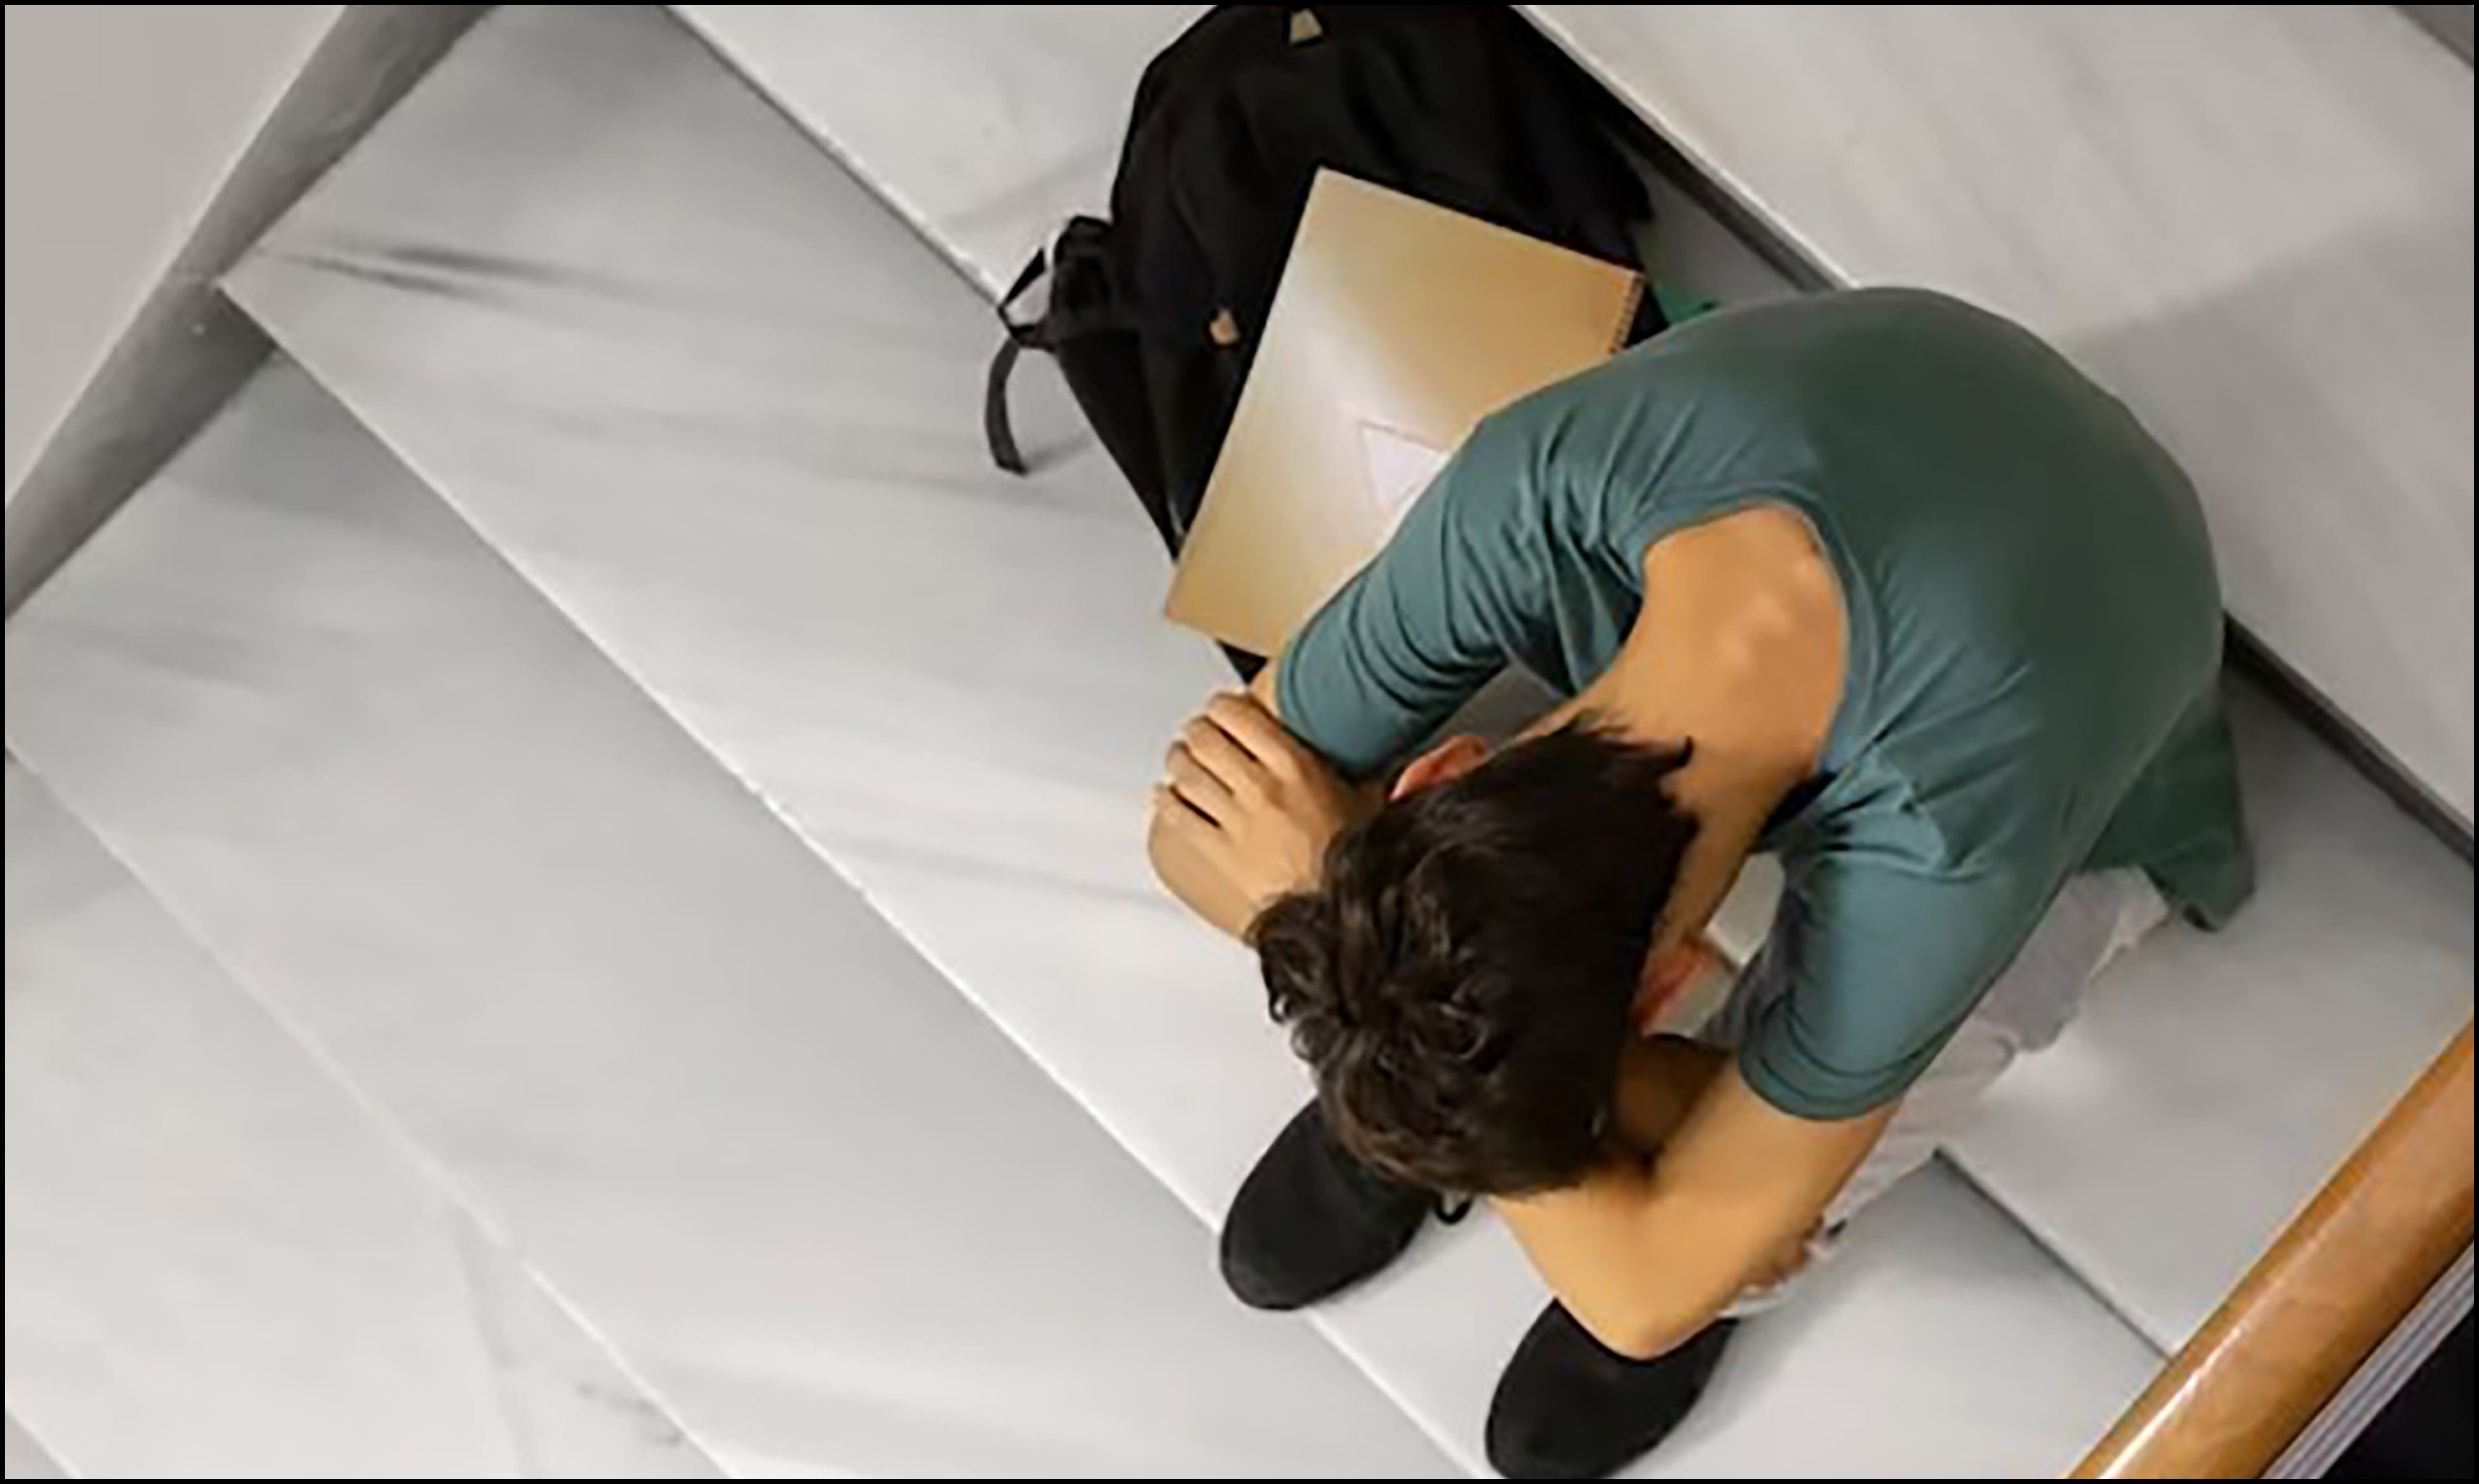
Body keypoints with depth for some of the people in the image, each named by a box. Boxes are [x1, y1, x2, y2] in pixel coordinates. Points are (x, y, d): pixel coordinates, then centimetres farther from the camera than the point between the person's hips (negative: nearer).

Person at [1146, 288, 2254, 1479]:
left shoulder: (1952, 852, -47)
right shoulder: (1526, 495, -39)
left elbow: (1648, 1286, -35)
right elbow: (1205, 822, -23)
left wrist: (1321, 907, -38)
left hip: (2067, 778, -2)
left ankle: (1729, 1266, 11)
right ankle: (1402, 1091, 17)